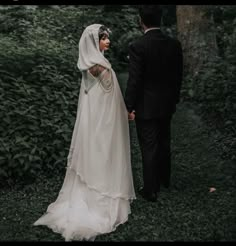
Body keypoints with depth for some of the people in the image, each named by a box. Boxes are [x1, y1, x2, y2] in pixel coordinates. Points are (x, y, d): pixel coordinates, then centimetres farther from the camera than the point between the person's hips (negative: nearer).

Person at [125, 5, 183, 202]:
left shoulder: (138, 46, -18)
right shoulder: (174, 44, -2)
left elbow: (134, 80, -18)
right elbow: (178, 75, 5)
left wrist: (129, 106, -9)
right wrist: (174, 98, 17)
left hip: (146, 106, -5)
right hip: (167, 104, 6)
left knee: (149, 148, 4)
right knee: (164, 143, 22)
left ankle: (151, 190, 14)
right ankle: (164, 179, 40)